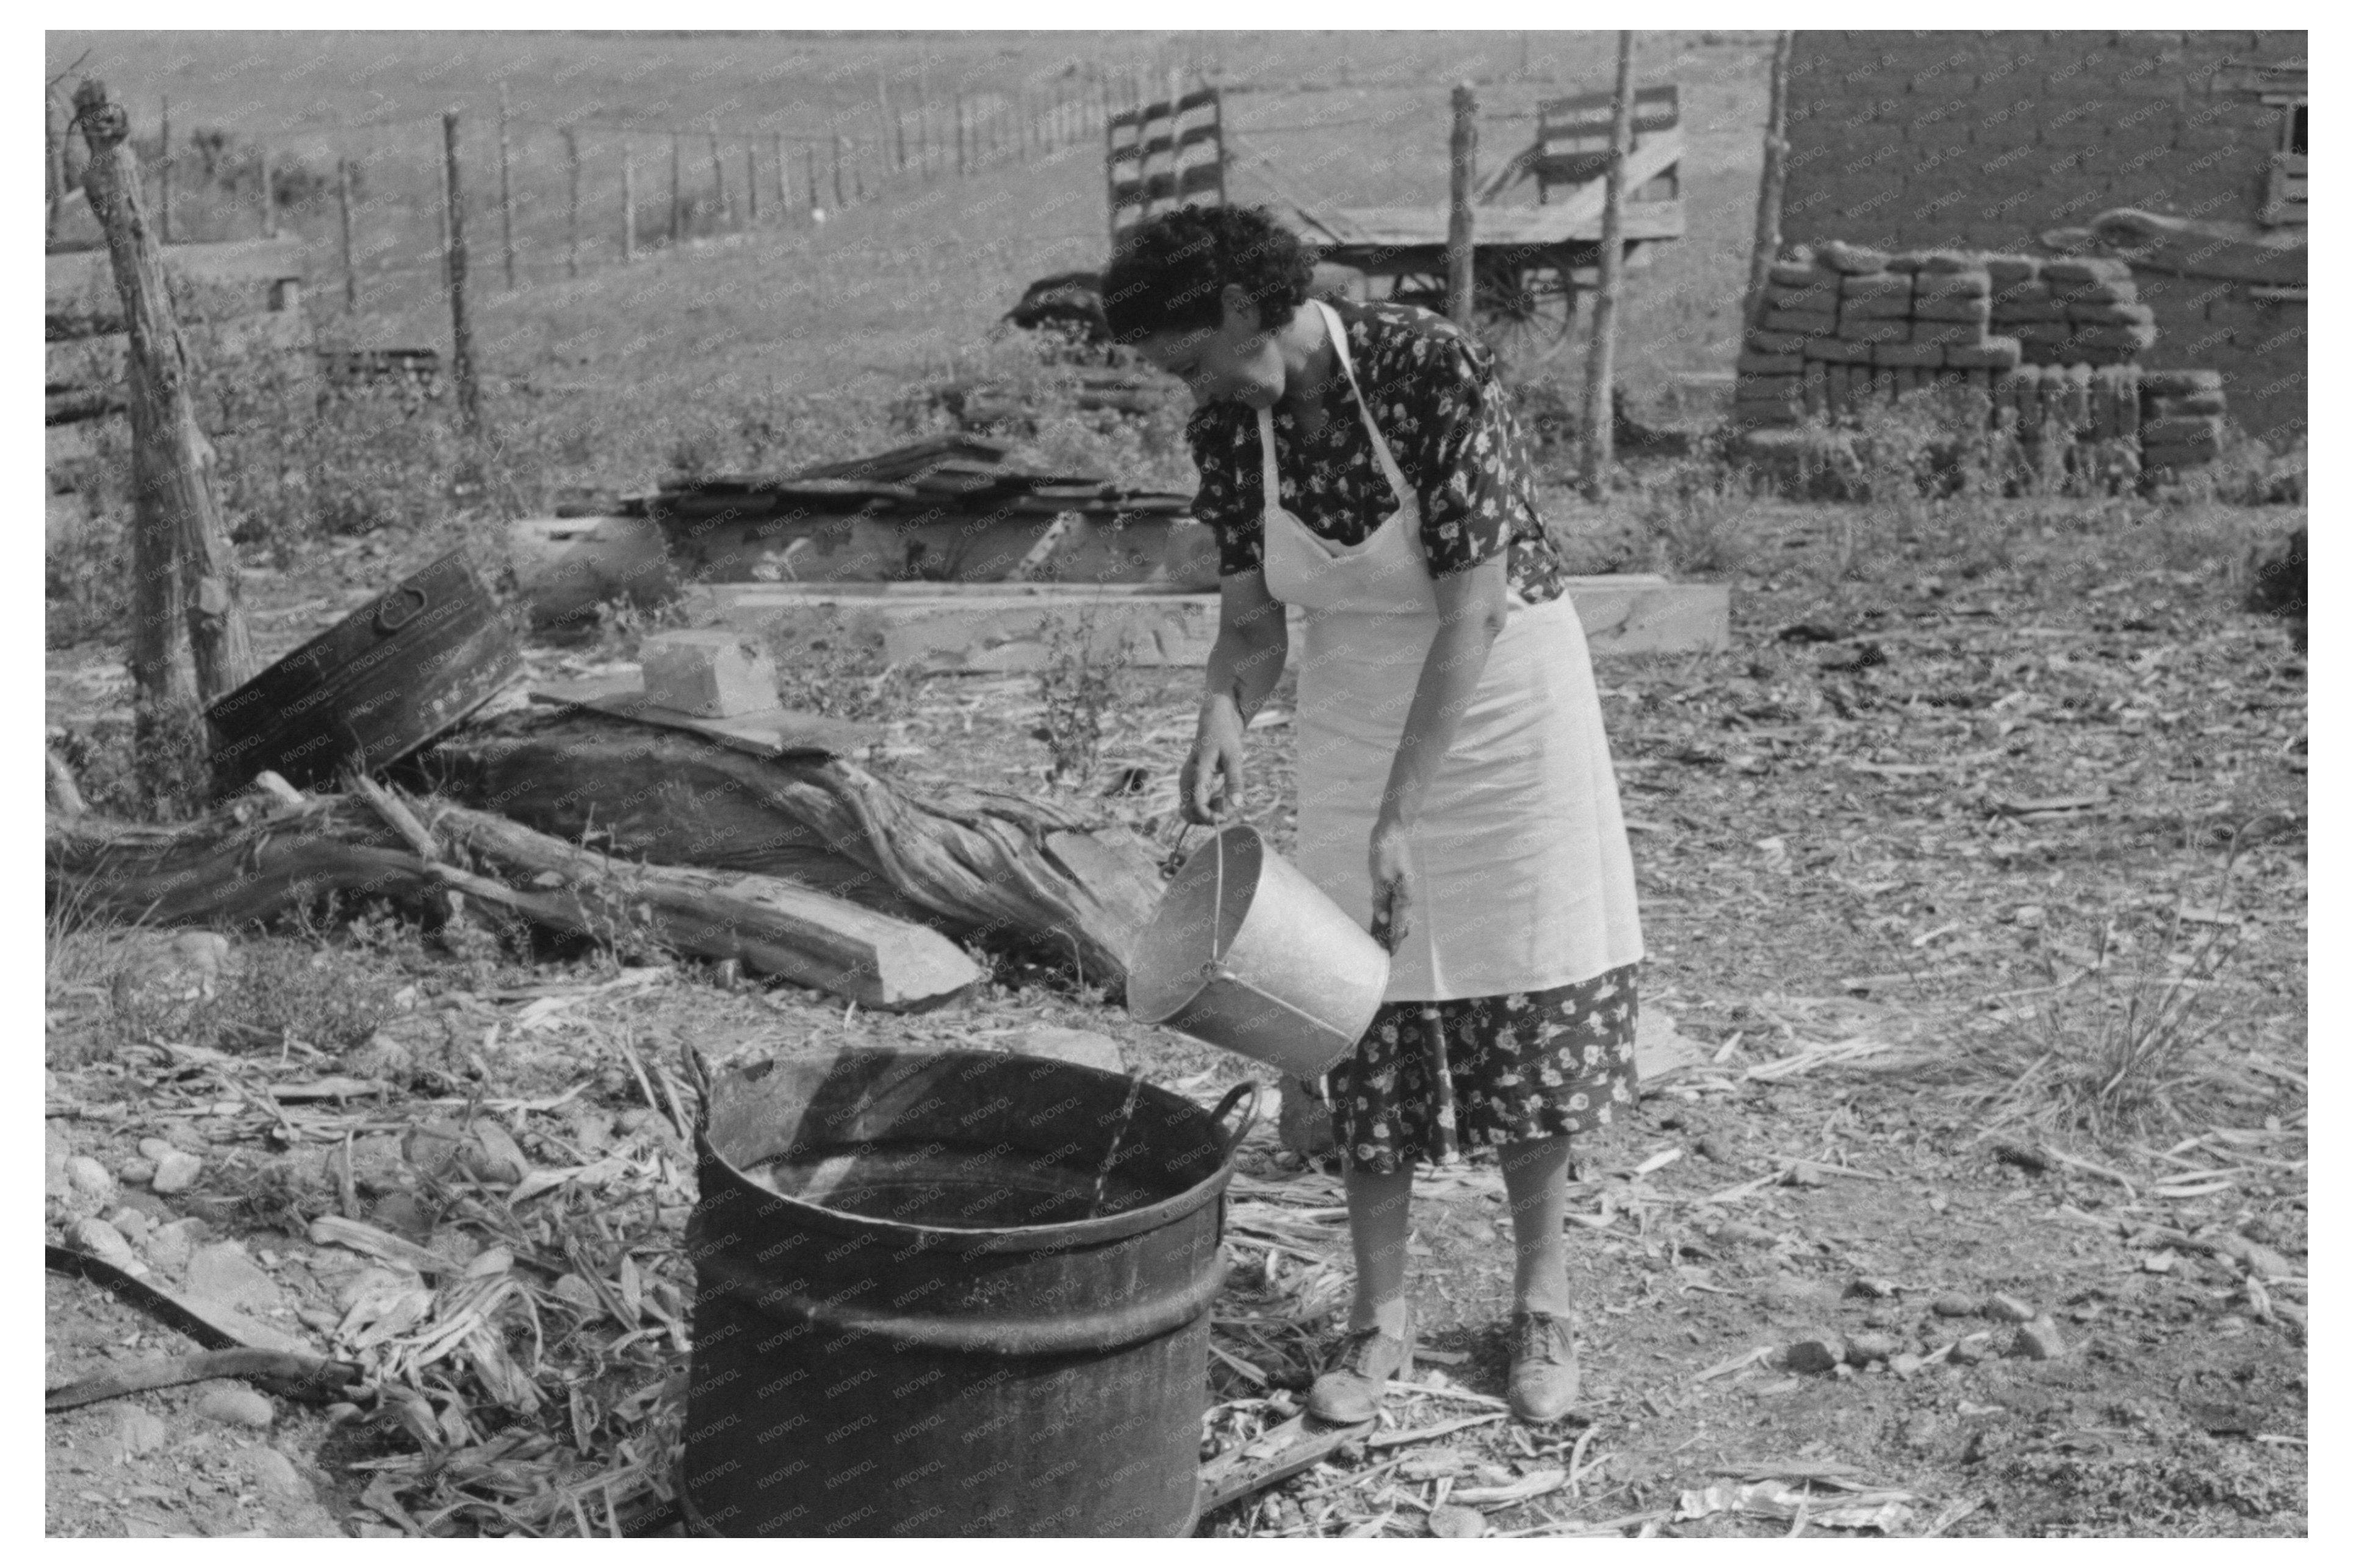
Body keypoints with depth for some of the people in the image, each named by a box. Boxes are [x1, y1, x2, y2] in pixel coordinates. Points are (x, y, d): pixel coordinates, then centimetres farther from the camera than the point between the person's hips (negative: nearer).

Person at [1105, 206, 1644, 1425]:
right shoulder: (1227, 429, -6)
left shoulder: (1435, 371, -24)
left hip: (1503, 697, -4)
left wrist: (1402, 815, -27)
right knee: (1368, 1016, 4)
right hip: (1355, 716, 4)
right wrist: (1223, 711, -25)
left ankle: (1541, 1300, 23)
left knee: (1528, 1009, 4)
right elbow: (1252, 619, -2)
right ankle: (1381, 1315, 18)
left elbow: (1473, 612, -25)